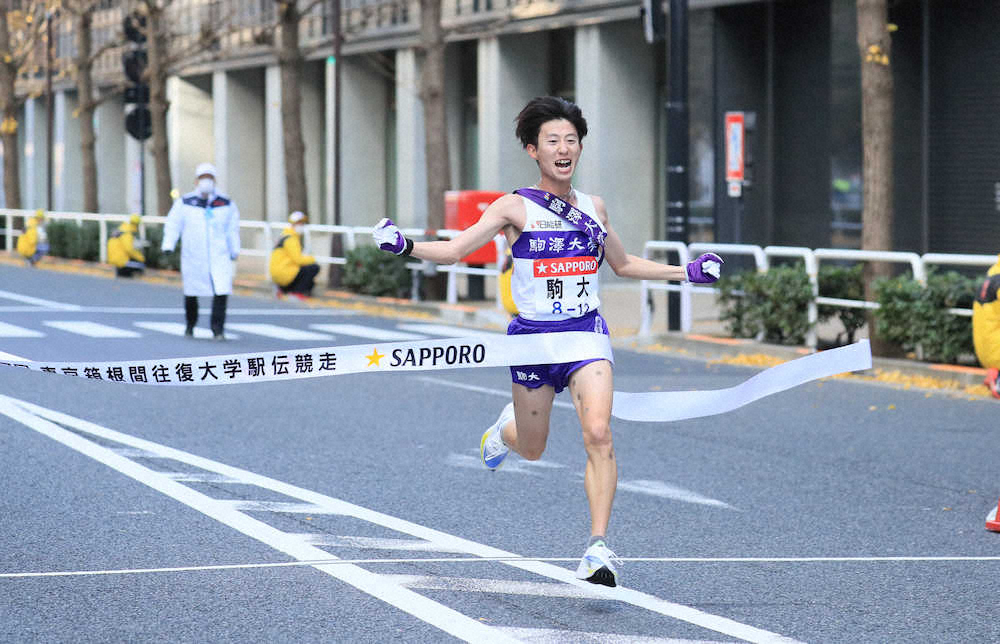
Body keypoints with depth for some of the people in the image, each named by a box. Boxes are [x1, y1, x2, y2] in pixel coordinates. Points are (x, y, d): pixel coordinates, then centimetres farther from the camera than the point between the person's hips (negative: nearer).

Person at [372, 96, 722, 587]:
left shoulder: (593, 208, 9)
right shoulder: (516, 207, -4)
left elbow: (623, 264, 25)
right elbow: (454, 250, -10)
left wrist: (684, 272, 19)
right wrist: (406, 246, -27)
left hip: (586, 334, 2)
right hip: (533, 336, -2)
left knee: (598, 433, -19)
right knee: (532, 450, 10)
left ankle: (598, 547, -17)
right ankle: (508, 427, 50)